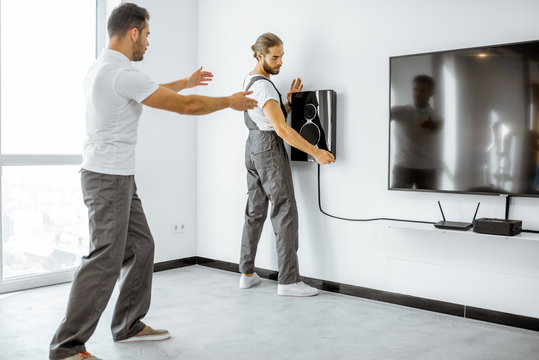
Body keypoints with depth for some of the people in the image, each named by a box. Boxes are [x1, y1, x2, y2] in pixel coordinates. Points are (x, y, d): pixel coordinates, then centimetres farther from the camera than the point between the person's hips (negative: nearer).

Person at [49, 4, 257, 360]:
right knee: (106, 260, -7)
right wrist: (230, 101, -2)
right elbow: (185, 106, -16)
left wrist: (186, 82, 39)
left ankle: (129, 326, 25)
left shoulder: (102, 68, 14)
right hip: (109, 179, -11)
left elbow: (148, 90, 31)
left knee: (140, 247, 15)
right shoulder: (123, 73, -19)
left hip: (119, 177, 11)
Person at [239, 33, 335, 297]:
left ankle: (247, 273, 18)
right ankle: (288, 280, -7)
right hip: (270, 148, -10)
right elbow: (281, 129, -24)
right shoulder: (263, 86, -17)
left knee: (255, 211, 12)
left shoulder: (250, 80, 15)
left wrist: (289, 102, 3)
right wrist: (315, 152, -23)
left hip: (253, 147, 10)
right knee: (285, 211, -8)